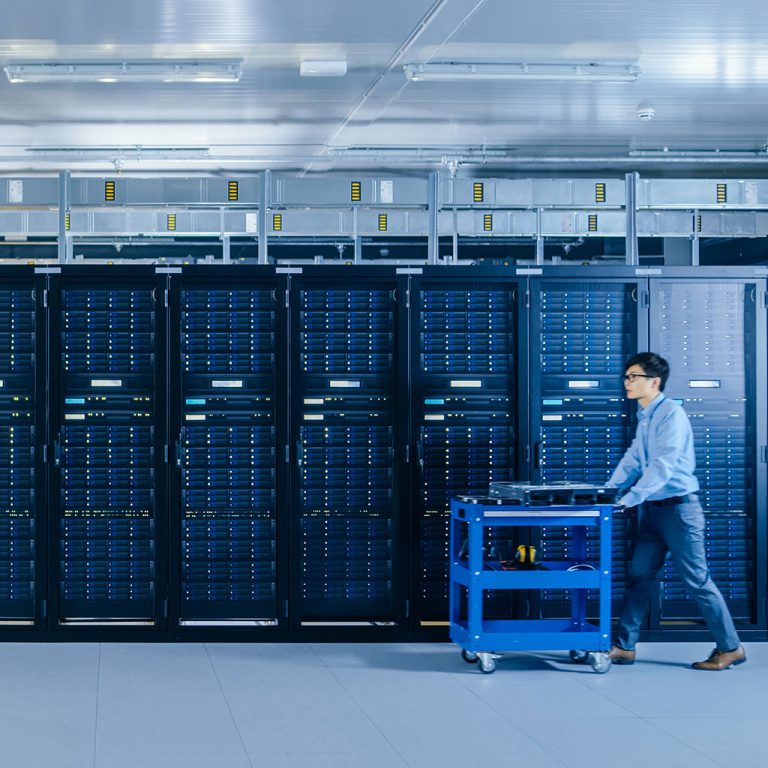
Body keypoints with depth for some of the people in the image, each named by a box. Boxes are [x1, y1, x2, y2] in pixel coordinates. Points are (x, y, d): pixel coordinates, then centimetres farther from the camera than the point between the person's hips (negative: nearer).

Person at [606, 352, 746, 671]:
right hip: (653, 510, 9)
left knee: (697, 580, -2)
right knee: (639, 576, 7)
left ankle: (730, 648, 9)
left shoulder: (671, 414, -16)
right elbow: (633, 460, 15)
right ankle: (624, 647, 12)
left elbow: (663, 465, -24)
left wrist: (630, 498, -29)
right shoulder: (645, 417, 12)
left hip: (678, 507, -9)